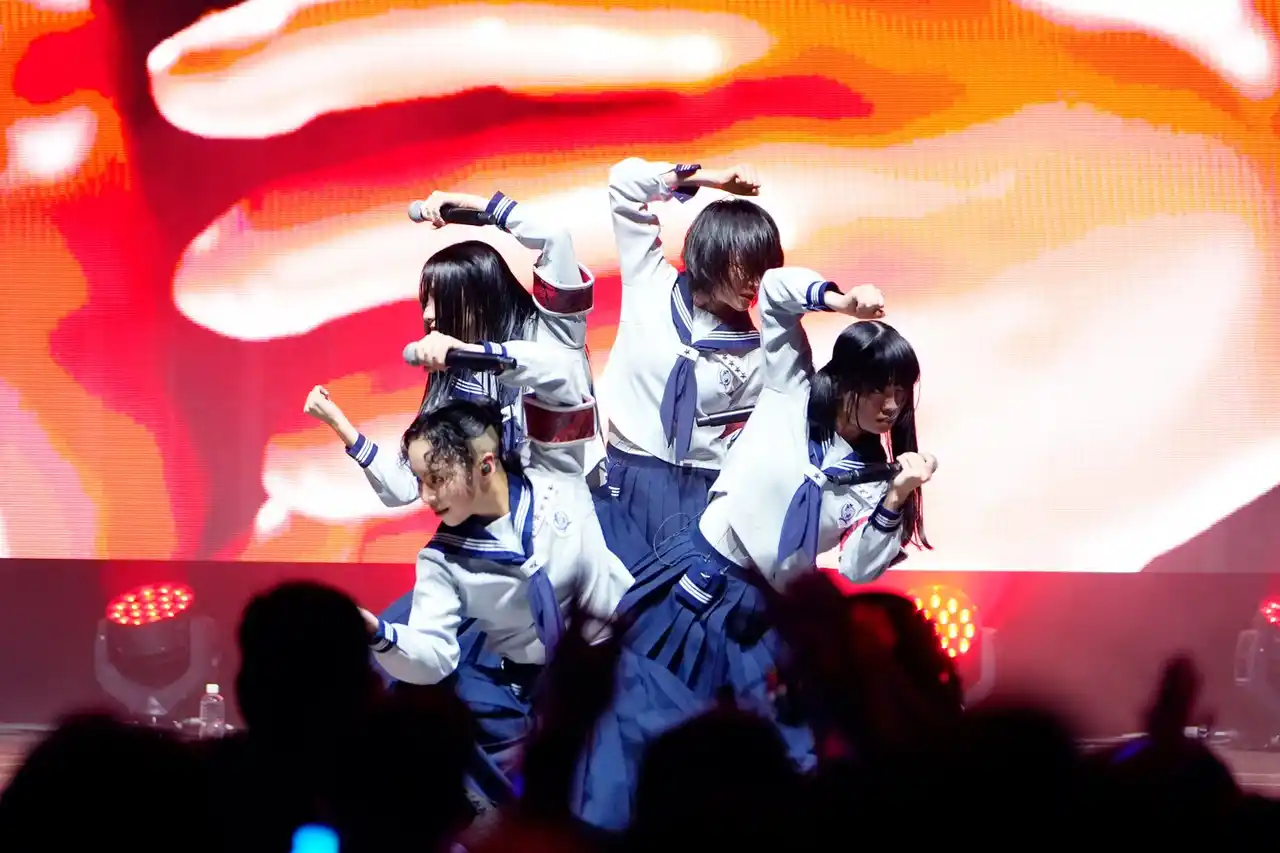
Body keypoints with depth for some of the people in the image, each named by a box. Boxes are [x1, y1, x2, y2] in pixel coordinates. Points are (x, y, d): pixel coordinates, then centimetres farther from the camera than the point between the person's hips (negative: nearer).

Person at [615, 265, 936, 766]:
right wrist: (837, 301, -21)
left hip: (757, 611, 3)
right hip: (698, 578, -3)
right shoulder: (792, 395, -3)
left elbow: (859, 569, -9)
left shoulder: (873, 476, 2)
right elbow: (775, 288, -6)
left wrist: (897, 499, -19)